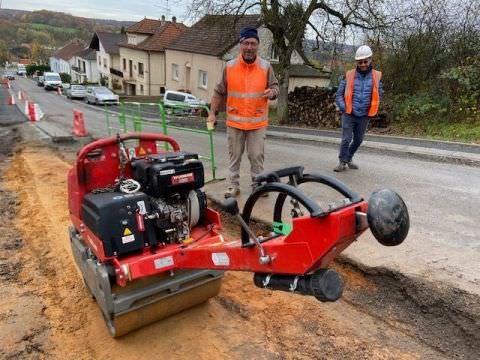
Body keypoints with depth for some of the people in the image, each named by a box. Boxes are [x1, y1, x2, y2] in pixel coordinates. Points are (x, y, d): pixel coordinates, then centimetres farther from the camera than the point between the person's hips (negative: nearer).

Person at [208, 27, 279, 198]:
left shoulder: (266, 67, -1)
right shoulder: (229, 66, 0)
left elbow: (274, 86, 7)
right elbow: (219, 92, 6)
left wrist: (272, 92, -18)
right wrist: (212, 113, 2)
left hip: (258, 122, 0)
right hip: (235, 121, 1)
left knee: (257, 156, 5)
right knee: (234, 155, 9)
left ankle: (257, 185, 19)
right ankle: (233, 185, 20)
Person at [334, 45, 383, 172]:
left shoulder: (376, 76, 1)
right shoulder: (349, 75, -3)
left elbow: (379, 96, 12)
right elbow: (339, 94, 4)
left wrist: (371, 111, 5)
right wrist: (343, 108, -6)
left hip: (364, 116, 3)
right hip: (349, 114, -2)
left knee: (358, 140, 13)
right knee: (346, 139, -7)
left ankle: (349, 158, 33)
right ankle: (342, 162, 8)